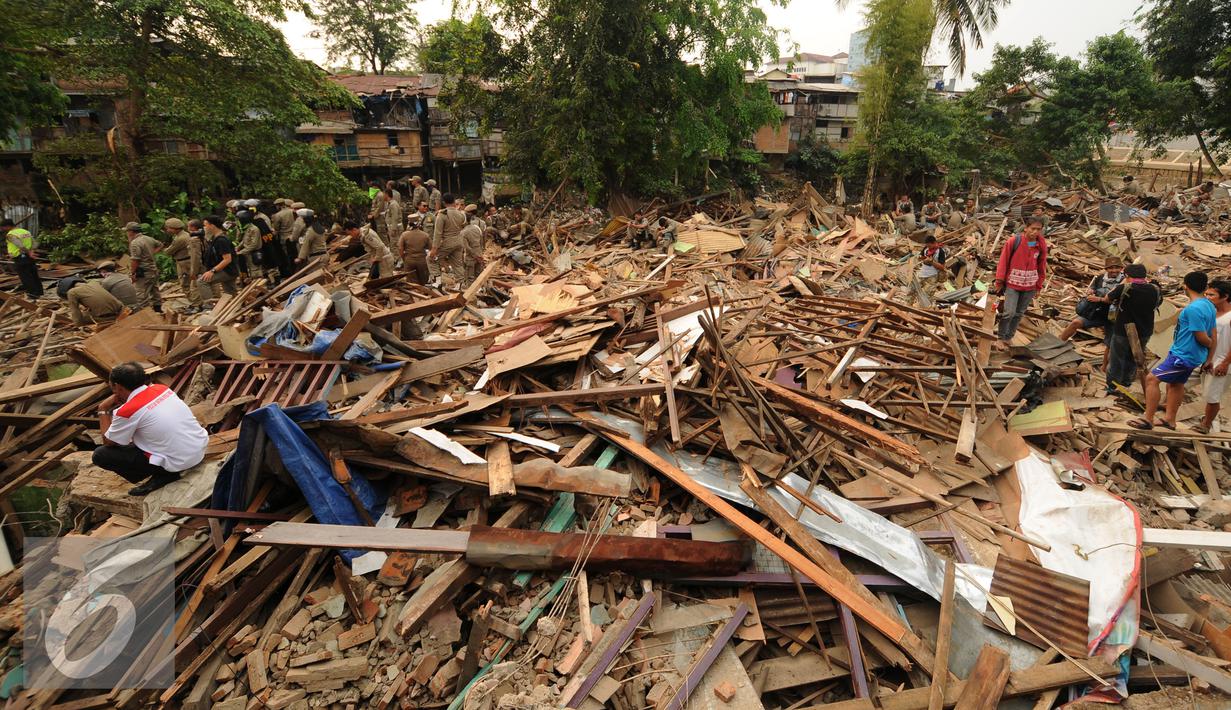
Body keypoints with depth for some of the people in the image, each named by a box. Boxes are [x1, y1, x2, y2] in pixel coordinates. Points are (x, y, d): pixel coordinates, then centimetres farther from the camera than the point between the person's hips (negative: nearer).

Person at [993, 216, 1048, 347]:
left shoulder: (1041, 244, 0)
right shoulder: (1014, 241, -12)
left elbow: (1042, 265, 9)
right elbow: (1003, 261, -6)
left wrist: (1039, 284, 11)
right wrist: (999, 281, -6)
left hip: (1030, 286, 4)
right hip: (1013, 283, -4)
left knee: (1019, 313, 12)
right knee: (1009, 312, -11)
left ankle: (1009, 337, 26)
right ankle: (1001, 337, 7)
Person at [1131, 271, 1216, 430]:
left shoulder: (1193, 309, -24)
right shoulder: (1209, 306, 7)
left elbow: (1202, 337, -21)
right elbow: (1213, 336, 12)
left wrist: (1210, 344, 2)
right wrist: (1209, 358, 16)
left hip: (1183, 356, -10)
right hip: (1192, 356, 10)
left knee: (1152, 379, -9)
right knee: (1175, 384, 21)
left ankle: (1148, 419, -7)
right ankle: (1169, 419, 32)